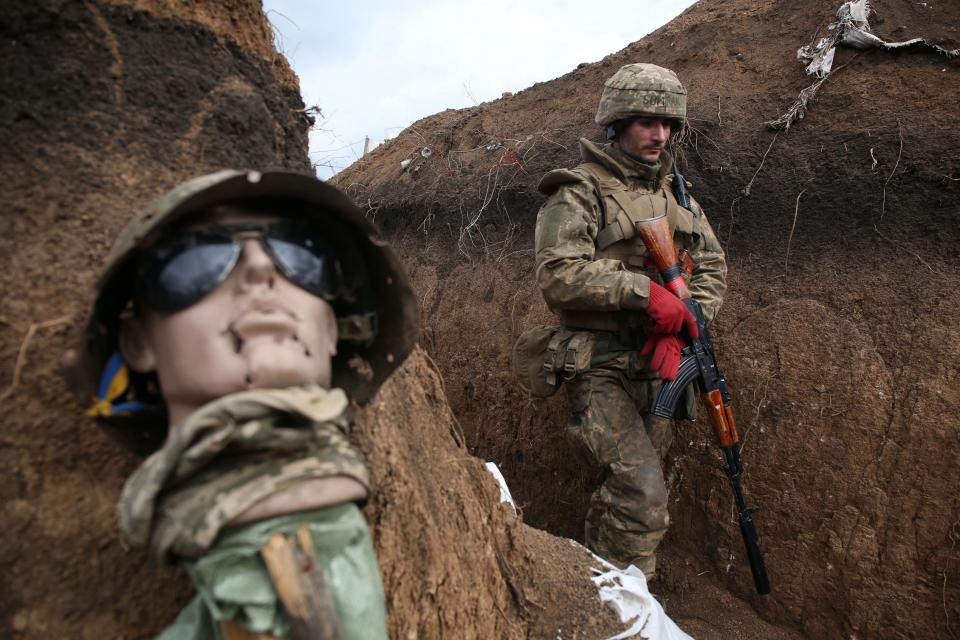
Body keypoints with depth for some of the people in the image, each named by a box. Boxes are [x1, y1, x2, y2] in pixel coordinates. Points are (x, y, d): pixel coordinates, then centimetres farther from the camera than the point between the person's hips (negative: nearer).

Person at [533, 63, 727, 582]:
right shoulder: (579, 191, -4)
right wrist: (645, 291, -22)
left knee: (624, 491, 15)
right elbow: (557, 275, -16)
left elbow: (712, 266, 11)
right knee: (643, 496, -16)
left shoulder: (676, 193, 16)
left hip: (657, 364, 7)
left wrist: (680, 326, -7)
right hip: (601, 368, -6)